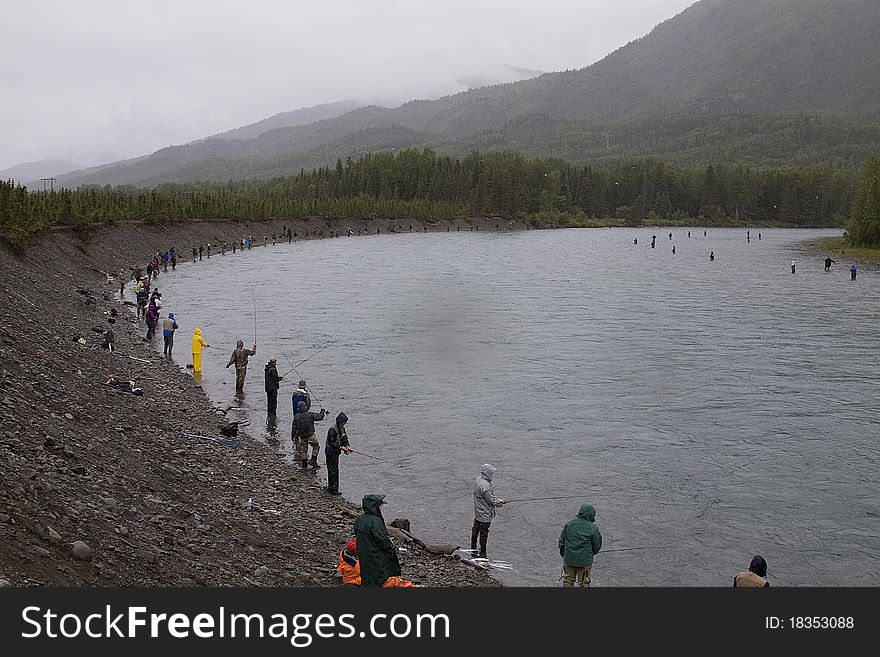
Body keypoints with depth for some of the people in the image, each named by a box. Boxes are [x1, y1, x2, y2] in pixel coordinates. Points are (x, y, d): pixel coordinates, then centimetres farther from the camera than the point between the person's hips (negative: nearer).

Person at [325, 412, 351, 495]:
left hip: (336, 452, 9)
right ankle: (333, 489, -1)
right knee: (333, 471, -6)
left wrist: (347, 446, -9)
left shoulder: (342, 428, 6)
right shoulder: (332, 430, -22)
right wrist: (341, 447, -28)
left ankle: (330, 488, 28)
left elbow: (344, 438, 9)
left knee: (335, 470, 16)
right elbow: (332, 443, -25)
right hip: (330, 452, -9)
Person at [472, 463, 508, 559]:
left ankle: (473, 549, 36)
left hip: (477, 512, 9)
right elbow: (491, 501, -23)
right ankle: (482, 553, 19)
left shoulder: (477, 480, -1)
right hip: (485, 514, -9)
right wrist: (501, 502, -6)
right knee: (484, 533, 6)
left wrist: (499, 499, 4)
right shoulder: (485, 486, -31)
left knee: (475, 529, 21)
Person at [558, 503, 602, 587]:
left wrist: (564, 555, 15)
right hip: (585, 561, -2)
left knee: (567, 582, 19)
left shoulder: (569, 524, -4)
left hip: (569, 559, 3)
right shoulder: (593, 528, -14)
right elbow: (597, 546, -4)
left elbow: (561, 542, 2)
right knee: (584, 583, 15)